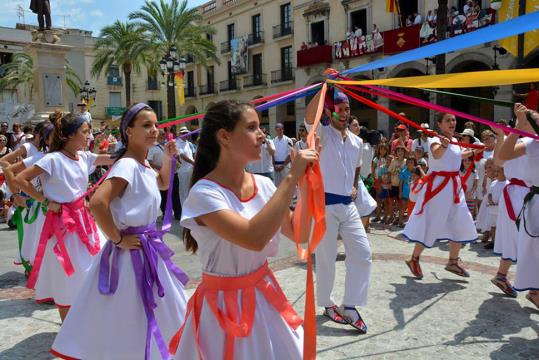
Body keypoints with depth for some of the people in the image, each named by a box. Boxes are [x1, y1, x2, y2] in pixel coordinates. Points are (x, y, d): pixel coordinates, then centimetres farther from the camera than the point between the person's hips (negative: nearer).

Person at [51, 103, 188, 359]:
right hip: (132, 251, -9)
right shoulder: (127, 165, -21)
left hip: (148, 247, 10)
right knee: (132, 317, 6)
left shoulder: (144, 164, 7)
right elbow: (97, 203, -33)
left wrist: (168, 158, 12)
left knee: (149, 314, 23)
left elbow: (162, 184, 28)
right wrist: (118, 239, -22)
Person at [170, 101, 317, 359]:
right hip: (224, 304, -6)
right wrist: (291, 177, -30)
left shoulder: (263, 185, -3)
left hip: (264, 296, 6)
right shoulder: (204, 193, -21)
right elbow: (254, 238, -34)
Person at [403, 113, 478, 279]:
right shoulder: (436, 140, -15)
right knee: (430, 223, -4)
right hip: (438, 185, -8)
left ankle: (453, 261, 25)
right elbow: (436, 154, -40)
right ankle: (414, 259, 12)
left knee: (460, 224, 10)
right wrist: (443, 145, -60)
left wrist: (471, 152, 34)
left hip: (454, 186, 8)